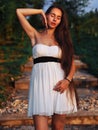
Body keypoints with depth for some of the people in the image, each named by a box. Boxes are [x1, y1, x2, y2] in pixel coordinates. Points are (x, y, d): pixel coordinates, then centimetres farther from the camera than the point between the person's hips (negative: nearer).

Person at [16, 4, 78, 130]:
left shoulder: (63, 39, 13)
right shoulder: (35, 35, 10)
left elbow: (72, 64, 10)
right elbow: (19, 12, 5)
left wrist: (67, 80, -8)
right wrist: (41, 11, 12)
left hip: (59, 84, 2)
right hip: (40, 83, -1)